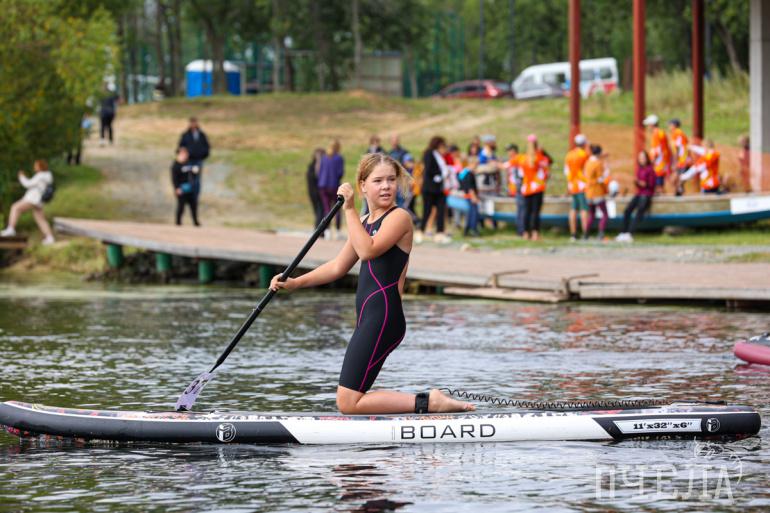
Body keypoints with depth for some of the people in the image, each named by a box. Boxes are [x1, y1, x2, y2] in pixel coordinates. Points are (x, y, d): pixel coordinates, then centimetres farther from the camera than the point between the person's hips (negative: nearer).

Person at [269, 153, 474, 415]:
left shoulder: (399, 217, -9)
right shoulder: (367, 221, 19)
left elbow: (368, 250, -24)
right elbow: (338, 266, 23)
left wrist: (349, 210, -20)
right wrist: (294, 283, 17)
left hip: (383, 317, -10)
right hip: (369, 317, 10)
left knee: (349, 403, -13)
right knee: (350, 401, 15)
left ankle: (427, 403, -11)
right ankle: (429, 402, 14)